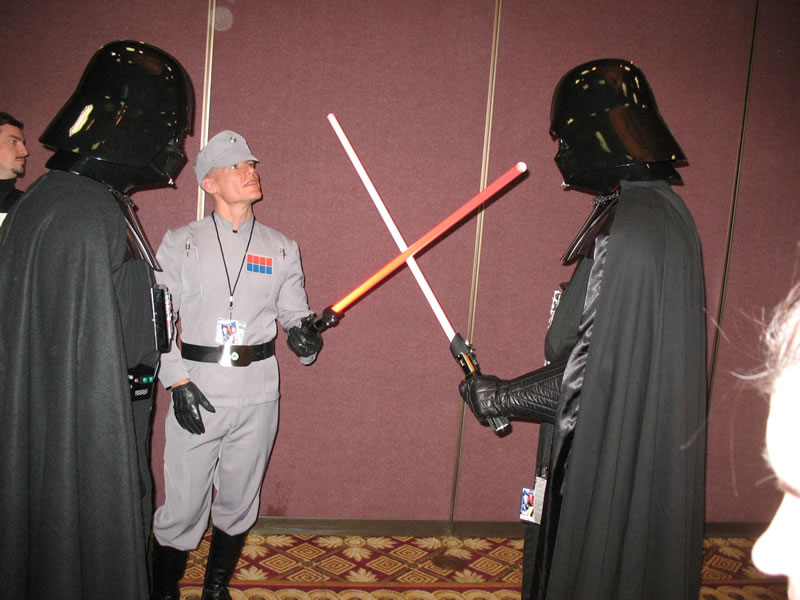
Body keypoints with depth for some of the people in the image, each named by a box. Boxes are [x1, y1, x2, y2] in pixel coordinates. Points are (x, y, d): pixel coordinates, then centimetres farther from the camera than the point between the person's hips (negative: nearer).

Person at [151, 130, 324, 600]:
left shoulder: (282, 248, 8)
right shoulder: (181, 243, 2)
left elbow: (294, 309, 9)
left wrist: (304, 332, -14)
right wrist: (177, 381, -9)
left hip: (257, 391, 2)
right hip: (197, 390, -2)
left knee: (239, 500, 13)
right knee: (183, 505, 1)